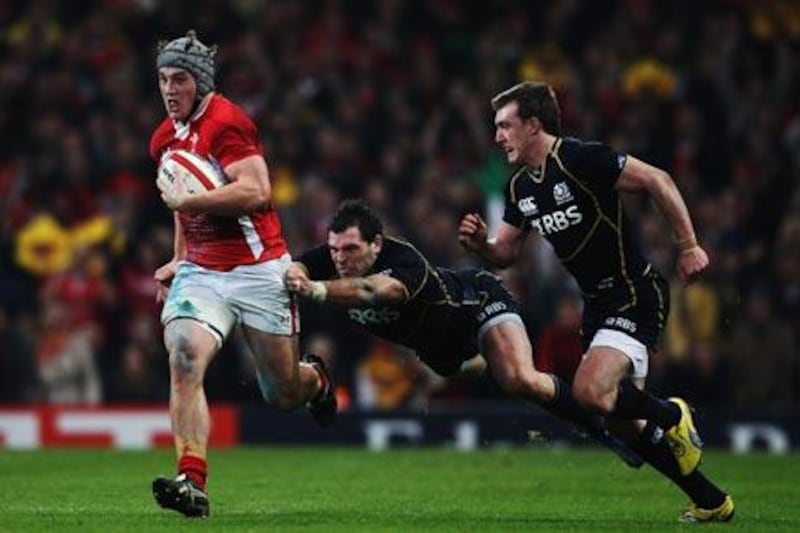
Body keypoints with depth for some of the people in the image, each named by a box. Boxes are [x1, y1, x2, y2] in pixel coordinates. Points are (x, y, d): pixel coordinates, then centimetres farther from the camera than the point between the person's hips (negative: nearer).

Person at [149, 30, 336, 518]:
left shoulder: (226, 123, -15)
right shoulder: (166, 139, 11)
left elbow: (255, 191, -26)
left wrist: (186, 200, -22)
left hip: (258, 272, -6)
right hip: (201, 273, 6)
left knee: (284, 394, 7)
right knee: (184, 360, -21)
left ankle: (315, 379, 45)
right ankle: (192, 482, -26)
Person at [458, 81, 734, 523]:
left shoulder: (581, 159, -18)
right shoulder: (519, 188, 7)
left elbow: (657, 180, -19)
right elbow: (506, 251, 15)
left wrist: (688, 246, -20)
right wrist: (479, 244, -8)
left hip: (635, 296, -9)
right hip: (597, 304, 9)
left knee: (591, 392, -26)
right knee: (626, 425, 8)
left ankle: (671, 416, 2)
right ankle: (711, 502, 21)